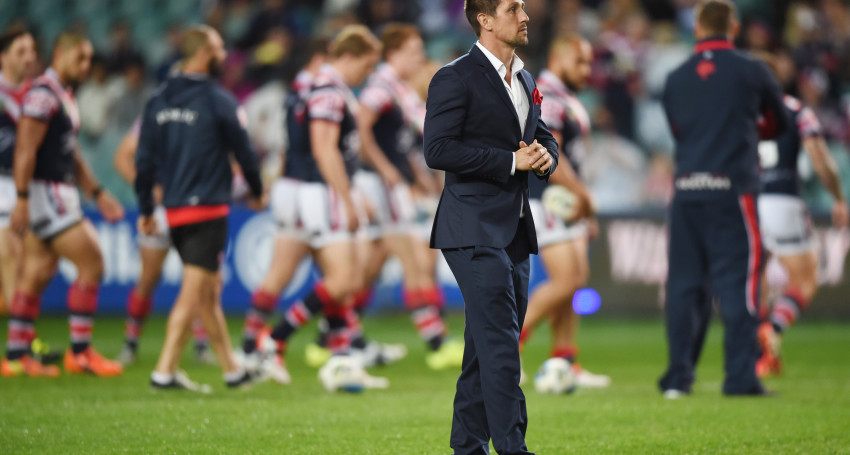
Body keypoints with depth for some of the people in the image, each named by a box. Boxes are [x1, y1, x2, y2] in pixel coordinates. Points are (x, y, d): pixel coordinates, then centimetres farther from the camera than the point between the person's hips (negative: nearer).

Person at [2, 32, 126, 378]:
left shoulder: (65, 97, 18)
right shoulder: (43, 94, -13)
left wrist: (98, 194, 23)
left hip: (61, 193, 10)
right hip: (45, 193, -10)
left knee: (36, 276, 8)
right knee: (91, 265, -9)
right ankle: (79, 353, -5)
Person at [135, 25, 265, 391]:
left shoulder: (158, 102, 7)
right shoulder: (218, 100, -11)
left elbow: (144, 159, 7)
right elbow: (243, 151, -4)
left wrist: (146, 210, 14)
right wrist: (257, 191, 13)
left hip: (174, 209, 7)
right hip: (208, 209, -7)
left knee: (210, 291, 15)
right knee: (194, 291, -6)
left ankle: (231, 369, 21)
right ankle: (165, 371, -11)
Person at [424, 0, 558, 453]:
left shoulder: (525, 81, 17)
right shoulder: (456, 78, -9)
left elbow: (543, 136, 27)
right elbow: (438, 150, -16)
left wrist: (544, 156, 1)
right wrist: (511, 161, -17)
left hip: (514, 229, 8)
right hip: (475, 230, -8)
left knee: (487, 348, 11)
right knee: (500, 345, -13)